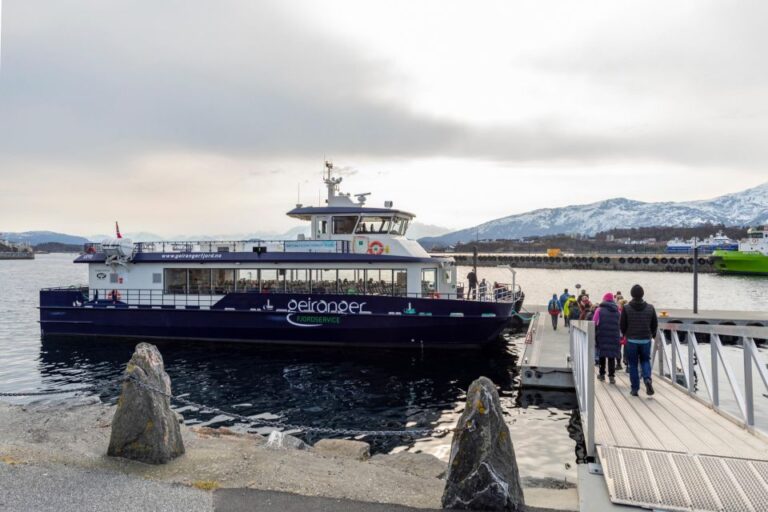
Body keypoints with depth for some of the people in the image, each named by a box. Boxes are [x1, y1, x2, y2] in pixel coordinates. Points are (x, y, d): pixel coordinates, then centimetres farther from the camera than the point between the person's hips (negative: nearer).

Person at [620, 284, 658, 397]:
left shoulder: (626, 308, -8)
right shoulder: (650, 308, -1)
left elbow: (622, 325, -4)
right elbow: (655, 324, 5)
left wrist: (625, 334, 17)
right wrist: (652, 334, 24)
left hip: (632, 340, -2)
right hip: (646, 340, 2)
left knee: (633, 364, 6)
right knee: (645, 361, 16)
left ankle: (635, 388, 7)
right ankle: (647, 379, -10)